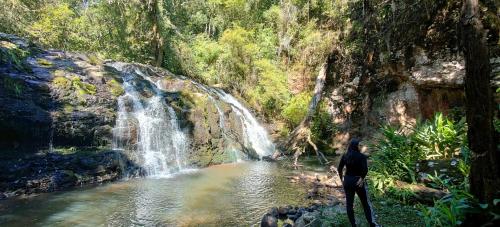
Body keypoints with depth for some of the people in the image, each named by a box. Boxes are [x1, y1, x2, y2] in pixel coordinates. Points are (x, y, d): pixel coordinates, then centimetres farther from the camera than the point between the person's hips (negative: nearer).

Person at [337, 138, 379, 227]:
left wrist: (342, 179, 10)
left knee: (349, 203, 11)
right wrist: (362, 178, -14)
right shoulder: (361, 156, -11)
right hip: (358, 181, -3)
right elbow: (365, 169, -25)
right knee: (365, 203, 13)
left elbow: (339, 169, 0)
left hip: (347, 181, 3)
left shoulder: (345, 156, 0)